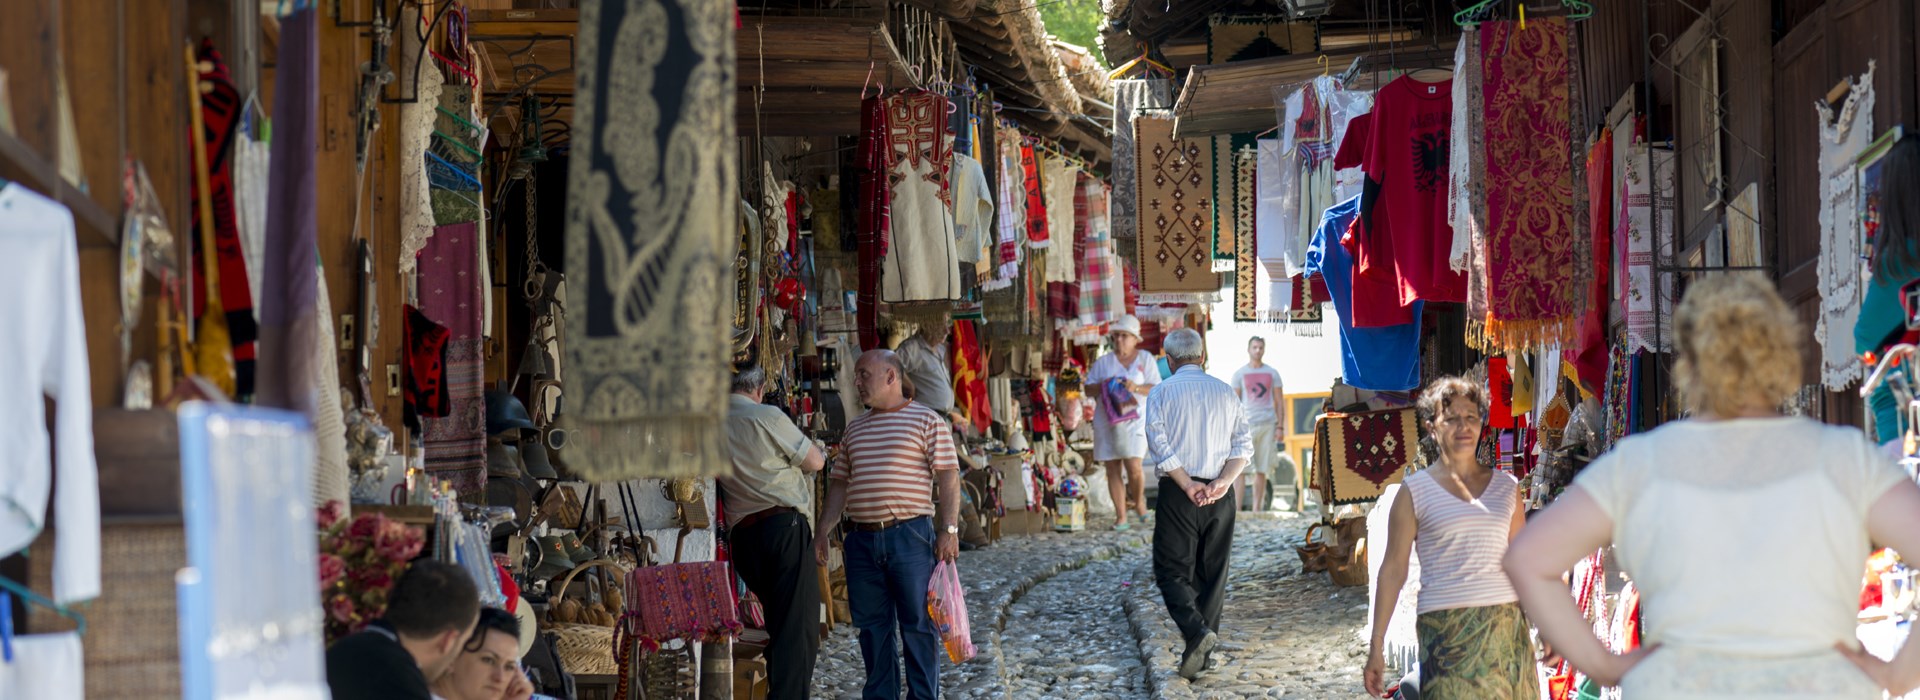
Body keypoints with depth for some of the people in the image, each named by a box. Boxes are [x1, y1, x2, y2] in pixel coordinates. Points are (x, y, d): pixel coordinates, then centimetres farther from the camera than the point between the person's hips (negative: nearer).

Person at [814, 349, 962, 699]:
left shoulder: (926, 421, 1)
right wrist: (822, 532, 13)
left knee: (918, 625, -1)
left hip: (910, 536, -5)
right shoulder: (854, 428, 18)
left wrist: (949, 530, -13)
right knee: (872, 627, 9)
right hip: (861, 539, 5)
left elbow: (948, 476, -5)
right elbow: (839, 483, 21)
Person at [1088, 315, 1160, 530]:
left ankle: (1138, 500, 14)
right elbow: (1089, 389, 11)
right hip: (1106, 421, 3)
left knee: (1133, 466, -15)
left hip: (1133, 419, -3)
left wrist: (1136, 387, -15)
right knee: (1113, 469, 0)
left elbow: (1157, 389, 2)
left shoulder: (1145, 358, 8)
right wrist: (1104, 386, -9)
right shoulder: (1103, 362, 13)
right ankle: (1121, 516, 6)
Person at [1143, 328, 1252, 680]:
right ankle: (1202, 653, 11)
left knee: (1172, 571, 1)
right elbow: (1244, 445, 0)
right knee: (1212, 573, 11)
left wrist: (1188, 485, -11)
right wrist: (1222, 482, -8)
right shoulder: (1225, 392, 10)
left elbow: (1159, 444, -12)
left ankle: (1198, 632, -22)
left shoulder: (1161, 392, -1)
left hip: (1177, 493, -3)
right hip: (1220, 494, 3)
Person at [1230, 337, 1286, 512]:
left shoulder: (1272, 373, 11)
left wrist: (1280, 427, 3)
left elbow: (1279, 403, 12)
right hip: (1246, 425, -2)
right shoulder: (1239, 374, 7)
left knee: (1262, 471, 4)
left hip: (1268, 425, 2)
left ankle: (1257, 509, 9)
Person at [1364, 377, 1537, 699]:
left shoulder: (1507, 487, 13)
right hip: (1446, 631, -3)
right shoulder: (1416, 491, 3)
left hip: (1506, 627, 3)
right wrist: (1377, 647, 0)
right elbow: (1393, 570, 3)